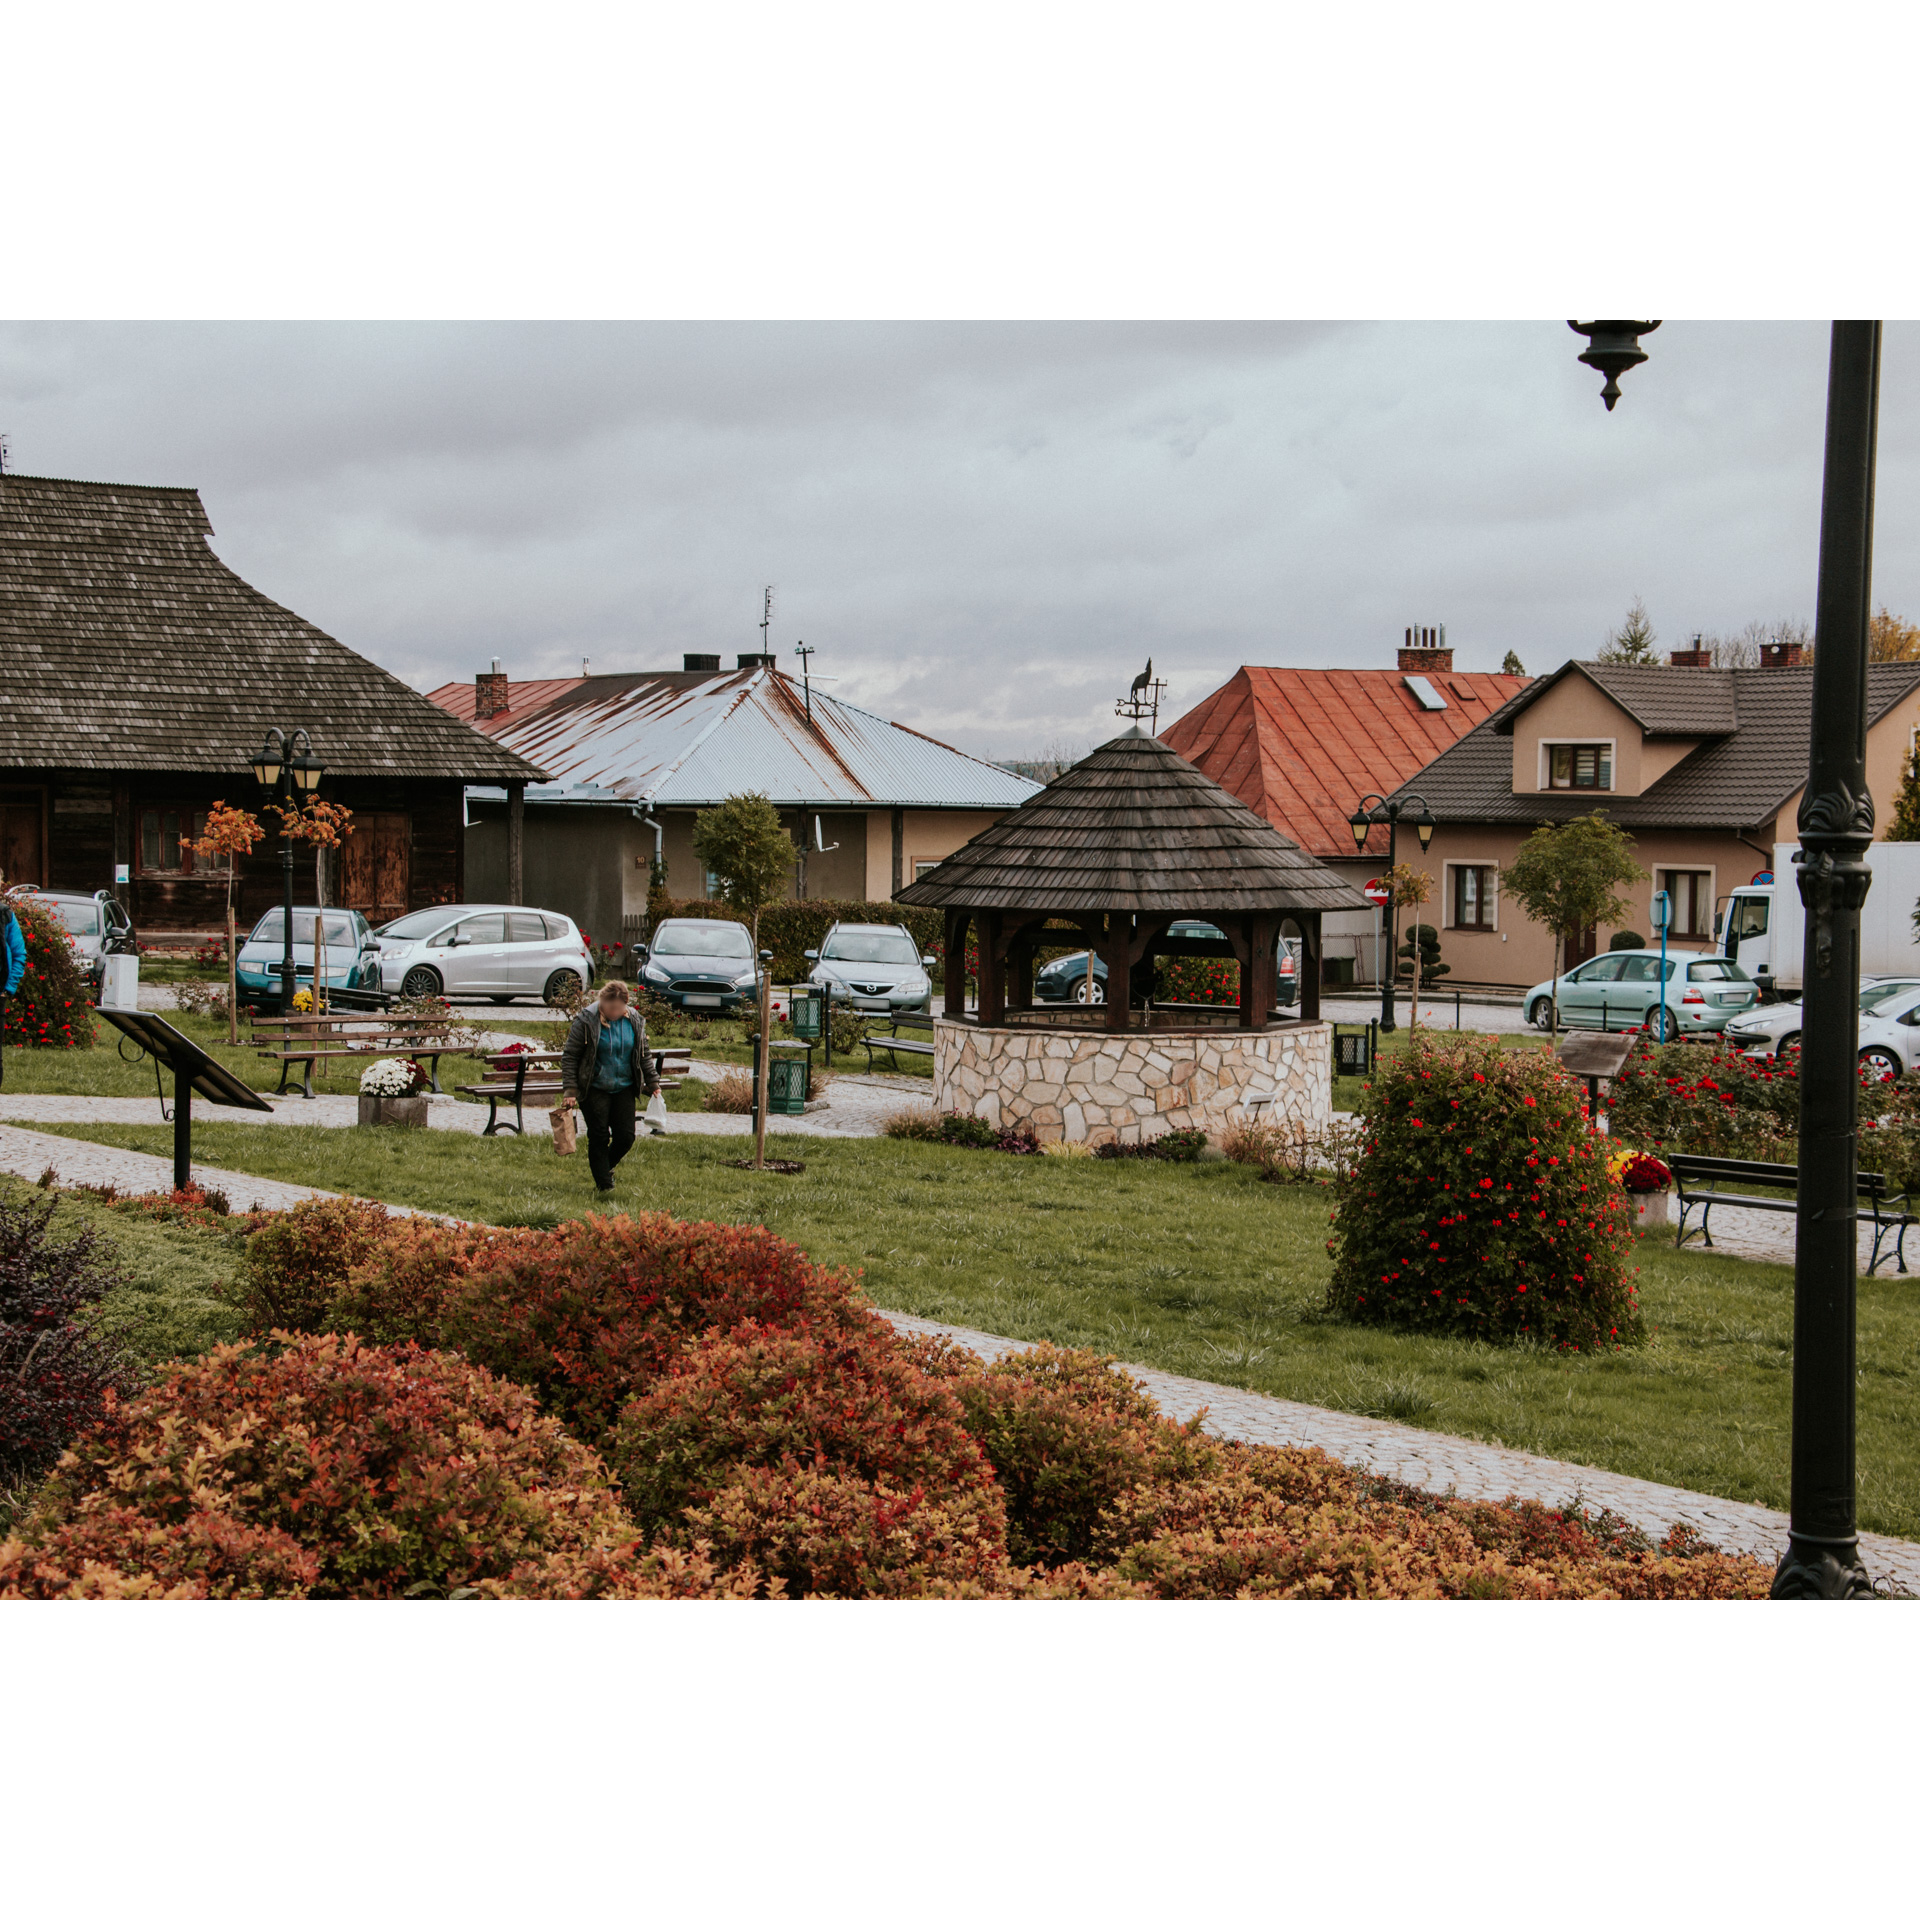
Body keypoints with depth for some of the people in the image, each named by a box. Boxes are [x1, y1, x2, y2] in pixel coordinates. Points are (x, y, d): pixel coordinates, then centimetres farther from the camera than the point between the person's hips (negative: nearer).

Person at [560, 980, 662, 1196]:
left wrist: (652, 1083, 12)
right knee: (599, 1137, -2)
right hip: (594, 1089, -4)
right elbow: (569, 1056, -9)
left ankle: (605, 1166, 31)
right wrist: (570, 1089, -15)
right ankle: (604, 1185, 9)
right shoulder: (586, 1021, -12)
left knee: (626, 1137, 2)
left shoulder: (634, 1021, 2)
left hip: (624, 1089, 4)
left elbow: (644, 1055, 14)